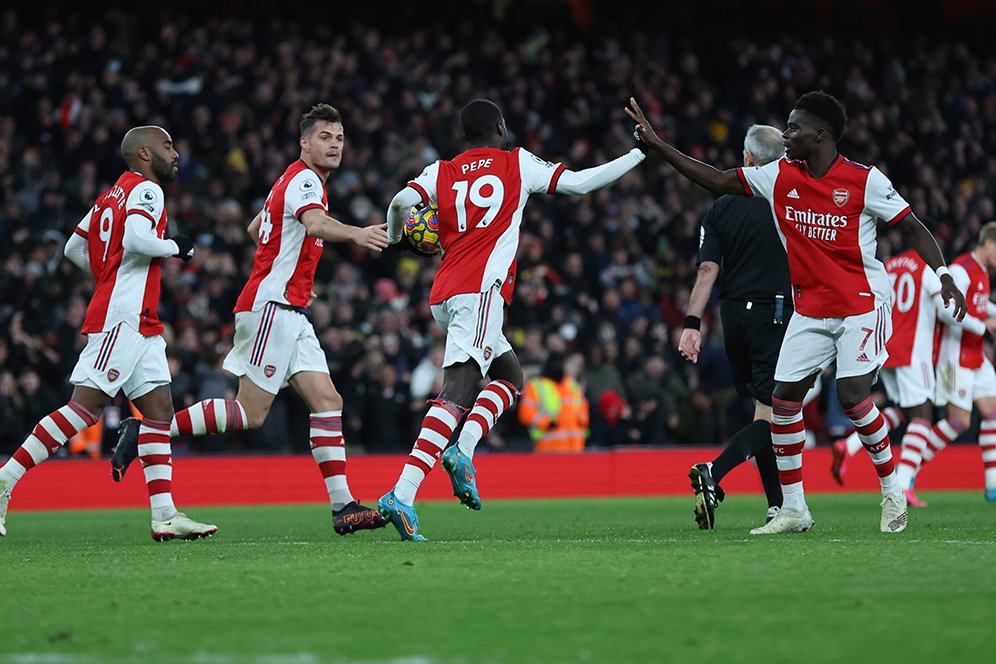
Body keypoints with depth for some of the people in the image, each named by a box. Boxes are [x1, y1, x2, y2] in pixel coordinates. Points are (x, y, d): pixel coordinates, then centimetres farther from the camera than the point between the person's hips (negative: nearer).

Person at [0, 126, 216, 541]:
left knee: (159, 410, 4)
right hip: (122, 317, -10)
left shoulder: (113, 196, 20)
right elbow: (136, 239, -24)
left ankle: (165, 515, -1)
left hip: (140, 325, 10)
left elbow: (74, 249, 24)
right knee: (86, 406, -13)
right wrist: (175, 248, -7)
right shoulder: (146, 190, -6)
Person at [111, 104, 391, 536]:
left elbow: (255, 228, 34)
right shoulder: (303, 180, -11)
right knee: (251, 413, -11)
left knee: (327, 401, -1)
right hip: (271, 308, -10)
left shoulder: (296, 181, 20)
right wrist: (355, 234, -53)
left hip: (290, 314, 10)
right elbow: (315, 222, -35)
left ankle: (343, 506, -6)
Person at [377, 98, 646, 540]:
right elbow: (579, 183, 15)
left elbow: (401, 202, 0)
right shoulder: (517, 163, 11)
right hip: (480, 291, -6)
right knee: (457, 392, -16)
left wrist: (394, 236, 22)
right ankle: (402, 494, -31)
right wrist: (639, 154, 28)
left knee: (510, 374, 22)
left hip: (444, 296, 6)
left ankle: (464, 448, -3)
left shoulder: (442, 172, 17)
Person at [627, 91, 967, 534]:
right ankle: (793, 510, 8)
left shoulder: (864, 180, -11)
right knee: (783, 398, -2)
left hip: (861, 306, -5)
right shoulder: (779, 175, 3)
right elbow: (718, 181, 9)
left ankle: (893, 494, 5)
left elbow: (912, 228, -6)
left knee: (853, 396, -16)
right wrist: (656, 145, 5)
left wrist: (943, 275, -19)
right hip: (809, 310, 6)